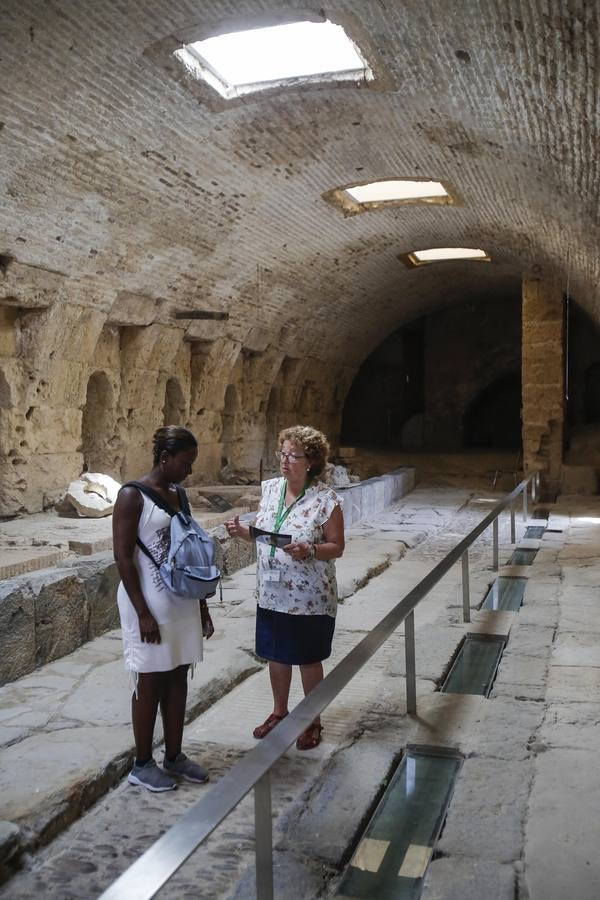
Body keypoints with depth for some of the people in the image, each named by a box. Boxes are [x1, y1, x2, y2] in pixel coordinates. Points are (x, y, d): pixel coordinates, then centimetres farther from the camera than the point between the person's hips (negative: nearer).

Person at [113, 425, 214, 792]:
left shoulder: (178, 495, 9)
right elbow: (123, 558, -16)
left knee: (178, 679, 13)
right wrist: (143, 613, -19)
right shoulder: (132, 495, -13)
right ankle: (142, 764, 19)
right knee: (150, 682, 3)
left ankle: (174, 756, 27)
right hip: (150, 605, -7)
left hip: (183, 602, 7)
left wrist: (202, 606, 14)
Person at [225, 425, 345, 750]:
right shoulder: (270, 489, 2)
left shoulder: (326, 500, -15)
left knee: (309, 660, 10)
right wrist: (242, 531, -8)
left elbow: (337, 547, -11)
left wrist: (308, 550, -28)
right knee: (276, 655, 18)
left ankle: (313, 721, 30)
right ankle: (279, 711, 40)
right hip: (272, 593, 5)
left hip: (309, 598, -5)